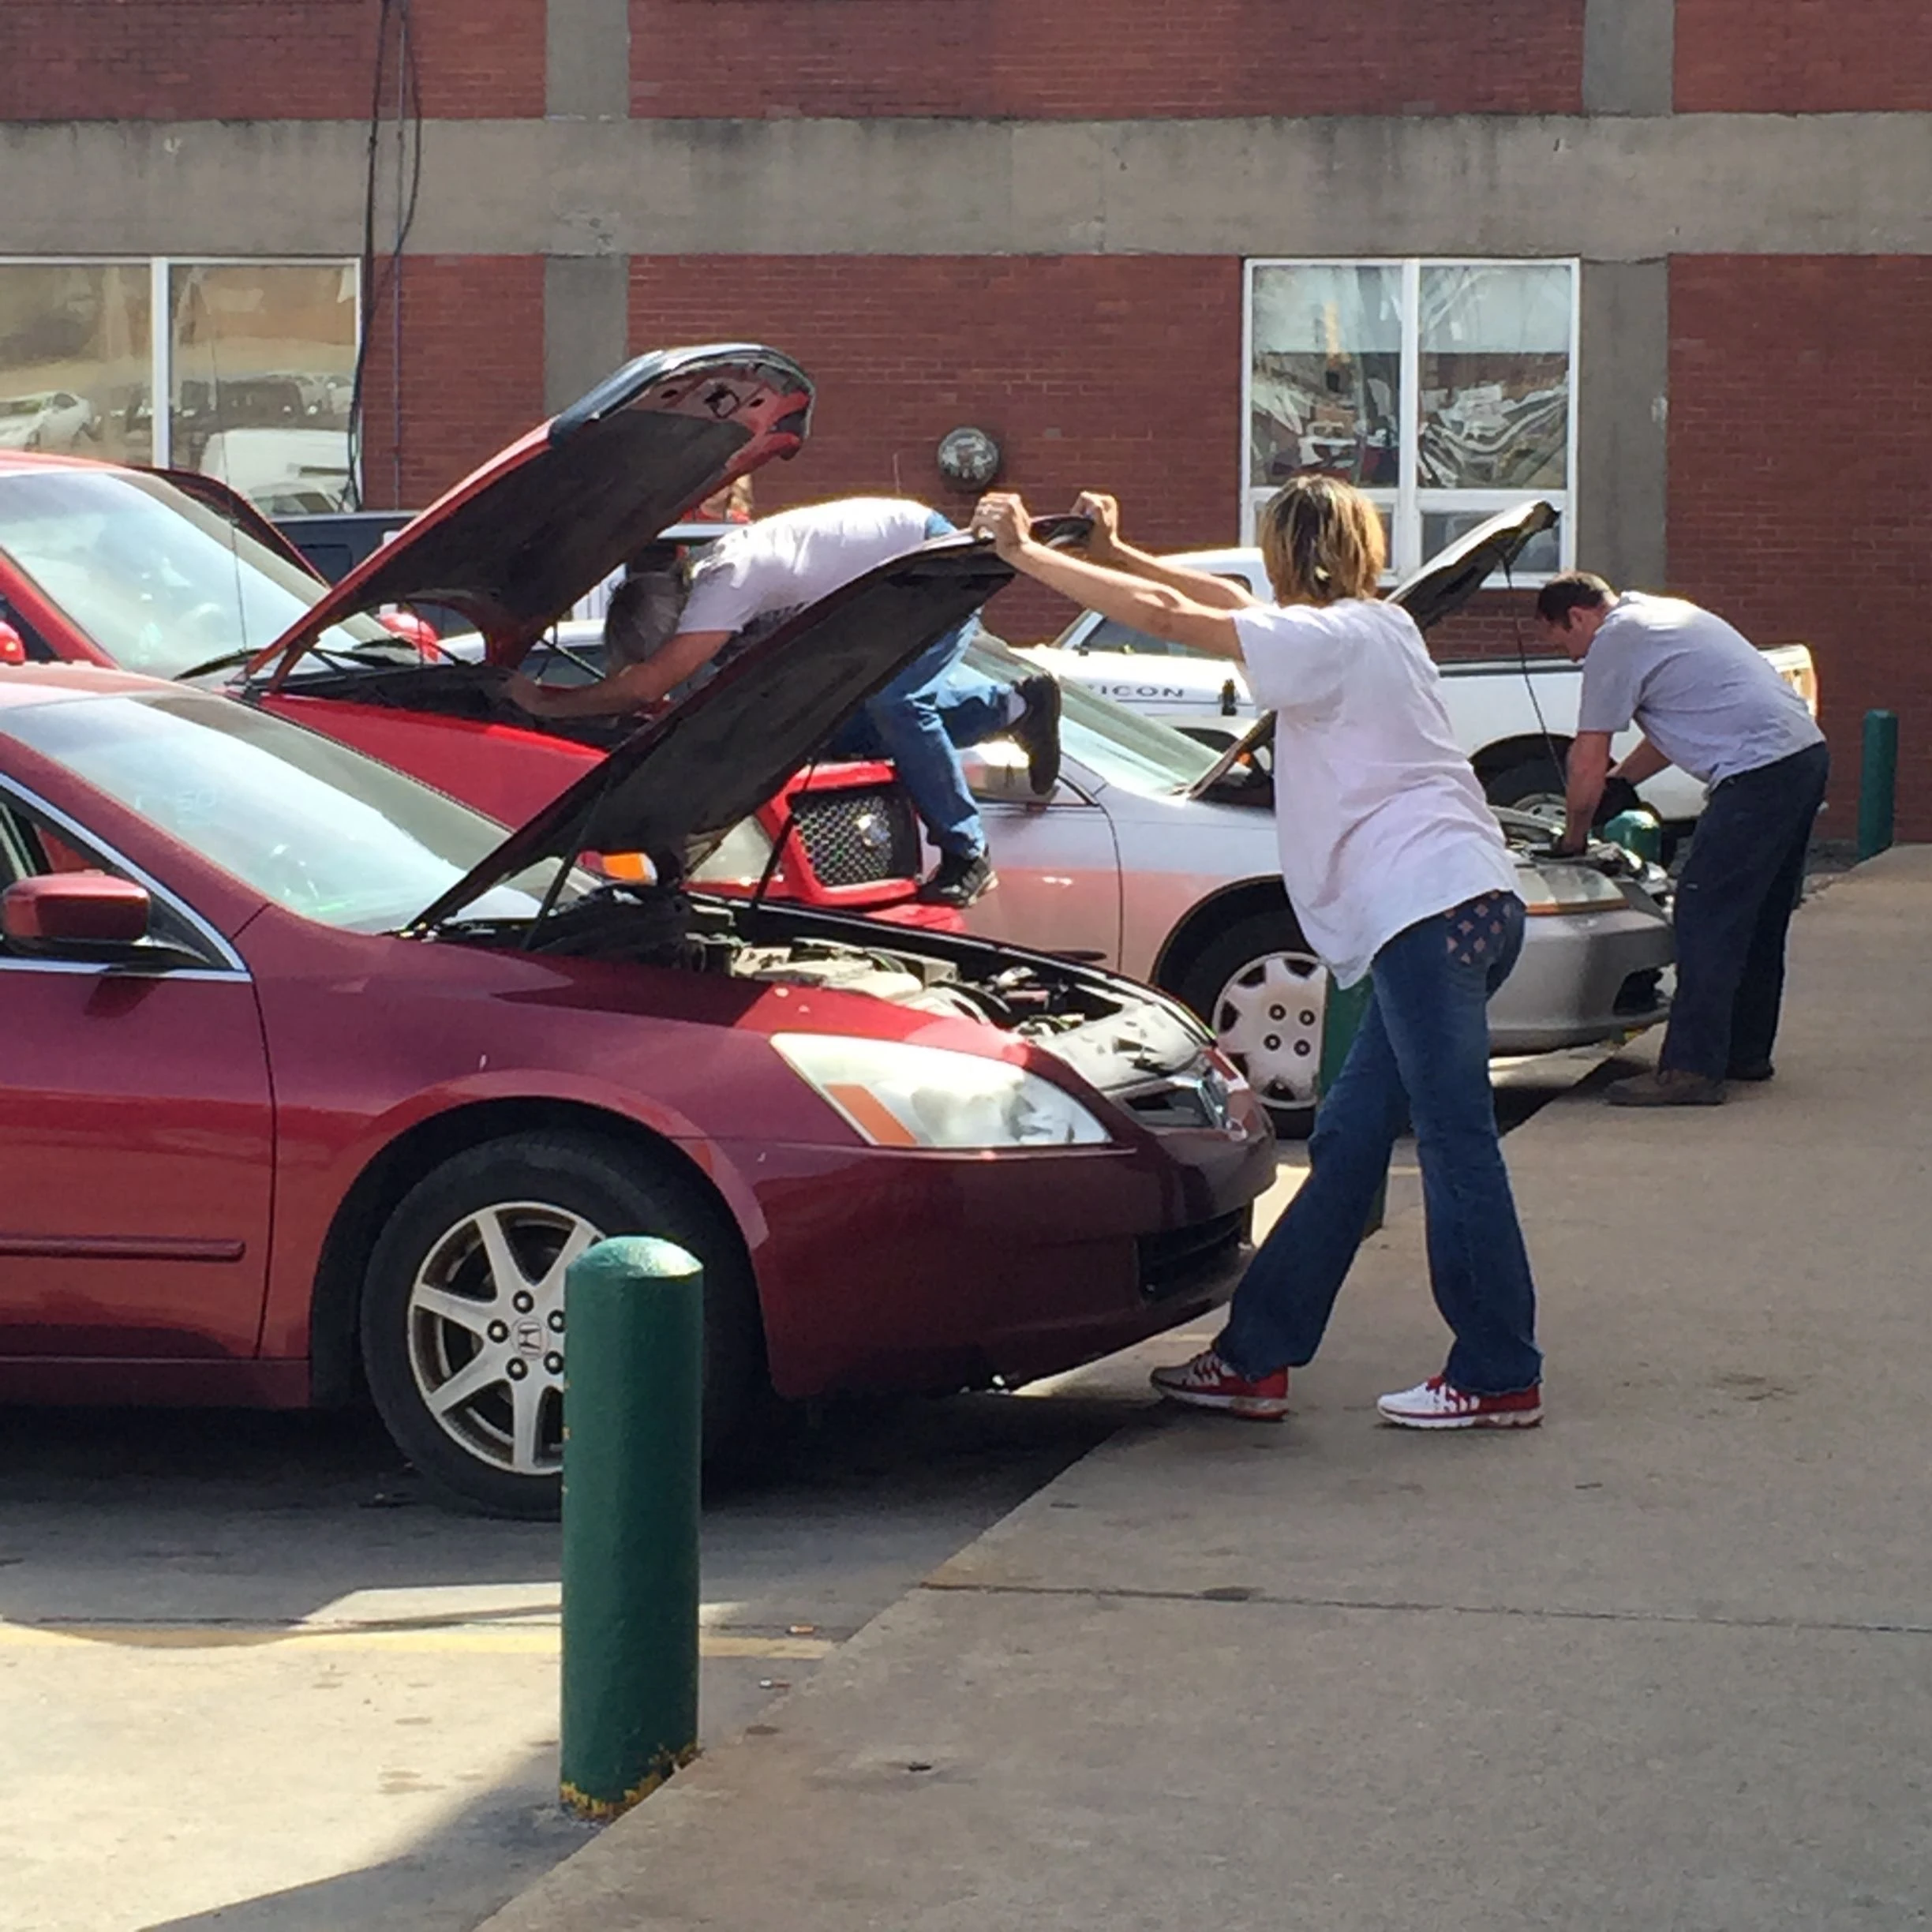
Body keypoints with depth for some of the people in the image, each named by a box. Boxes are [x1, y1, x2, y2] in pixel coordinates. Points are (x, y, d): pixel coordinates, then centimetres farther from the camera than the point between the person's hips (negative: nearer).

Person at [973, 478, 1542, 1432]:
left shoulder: (1326, 638, -8)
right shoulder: (1377, 627, 20)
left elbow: (1167, 616, -11)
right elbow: (1232, 604, 33)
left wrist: (1027, 554, -5)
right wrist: (1115, 553, 32)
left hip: (1433, 912, -10)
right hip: (1458, 902, 10)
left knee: (1456, 1142, -6)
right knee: (1348, 1137, 11)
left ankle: (1500, 1377, -2)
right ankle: (1255, 1358, 15)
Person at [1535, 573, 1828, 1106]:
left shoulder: (1615, 644, -6)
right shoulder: (1663, 614, 23)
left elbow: (1587, 767, -3)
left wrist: (1573, 837, 11)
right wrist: (1620, 779, 29)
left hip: (1759, 772, -10)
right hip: (1808, 753, 10)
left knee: (1705, 917, -8)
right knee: (1758, 919, 18)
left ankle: (1691, 1070, -9)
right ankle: (1746, 1052, 27)